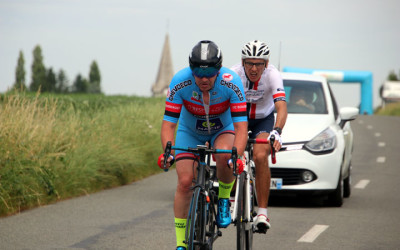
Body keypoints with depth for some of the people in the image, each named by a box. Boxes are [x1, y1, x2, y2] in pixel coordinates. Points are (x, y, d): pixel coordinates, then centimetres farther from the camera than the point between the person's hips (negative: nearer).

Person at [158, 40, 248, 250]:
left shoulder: (231, 82, -31)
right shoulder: (180, 82, -29)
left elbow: (241, 126, -33)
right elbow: (168, 124, -27)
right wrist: (168, 152, -44)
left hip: (222, 130, -1)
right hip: (190, 132, 1)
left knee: (224, 155, -35)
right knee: (185, 181, -13)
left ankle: (224, 201, -7)